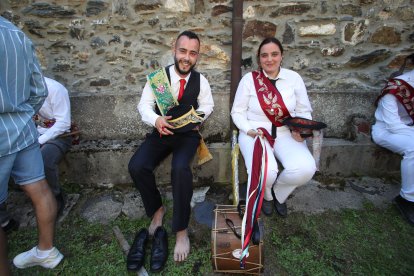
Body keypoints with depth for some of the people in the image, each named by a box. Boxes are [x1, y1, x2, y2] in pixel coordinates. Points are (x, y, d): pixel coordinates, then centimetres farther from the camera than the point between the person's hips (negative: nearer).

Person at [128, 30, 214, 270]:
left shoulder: (200, 80, -1)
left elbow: (207, 106, 7)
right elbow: (144, 105, -3)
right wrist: (156, 120, -25)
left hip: (188, 134, -1)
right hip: (161, 132, 2)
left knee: (181, 169, -33)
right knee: (137, 167, -24)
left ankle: (181, 231, -14)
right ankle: (156, 209, 7)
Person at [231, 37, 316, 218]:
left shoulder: (294, 78, 5)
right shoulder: (249, 79, -1)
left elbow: (304, 111, 11)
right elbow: (237, 112, 2)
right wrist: (249, 130, -15)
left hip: (286, 133, 3)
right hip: (255, 133, -2)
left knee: (306, 169, -25)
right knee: (264, 173, -30)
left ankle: (279, 194, 12)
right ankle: (266, 195, 13)